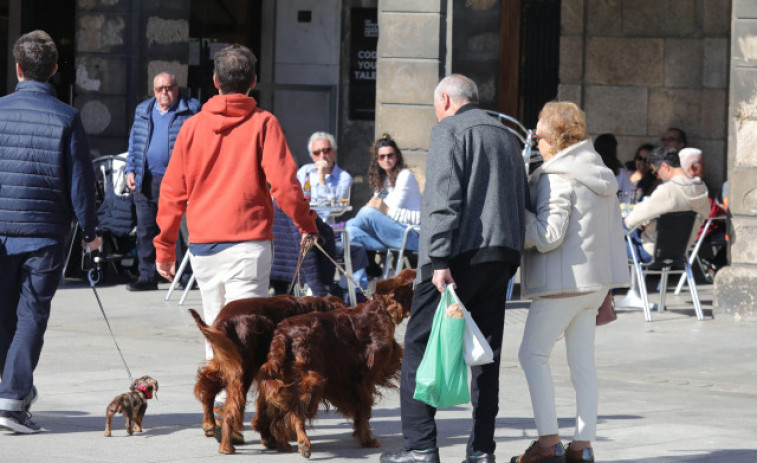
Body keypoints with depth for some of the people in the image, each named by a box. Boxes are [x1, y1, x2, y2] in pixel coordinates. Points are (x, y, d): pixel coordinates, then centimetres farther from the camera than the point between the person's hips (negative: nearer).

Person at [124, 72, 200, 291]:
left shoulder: (191, 110, 3)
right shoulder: (143, 111, 16)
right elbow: (134, 143, 20)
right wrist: (131, 170, 9)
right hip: (147, 180, 4)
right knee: (145, 230, 4)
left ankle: (189, 275, 5)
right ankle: (147, 275, 9)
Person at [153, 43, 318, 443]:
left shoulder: (193, 126, 6)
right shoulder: (263, 124, -3)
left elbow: (172, 191, 7)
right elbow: (283, 182, -9)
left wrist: (164, 246, 14)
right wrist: (306, 224, 6)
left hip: (203, 244, 4)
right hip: (248, 240, -4)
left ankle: (218, 405, 19)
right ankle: (227, 410, -25)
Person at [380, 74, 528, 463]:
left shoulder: (450, 130, -2)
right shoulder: (506, 137, 22)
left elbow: (444, 198, -14)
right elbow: (522, 201, 22)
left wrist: (439, 259, -18)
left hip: (460, 255, -7)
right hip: (499, 256, 7)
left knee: (419, 347, -2)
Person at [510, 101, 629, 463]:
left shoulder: (558, 178, -14)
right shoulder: (600, 174, 14)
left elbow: (548, 236, -20)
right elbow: (611, 229, 18)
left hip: (565, 280, -9)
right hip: (596, 280, 9)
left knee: (533, 354, -3)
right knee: (582, 361, 10)